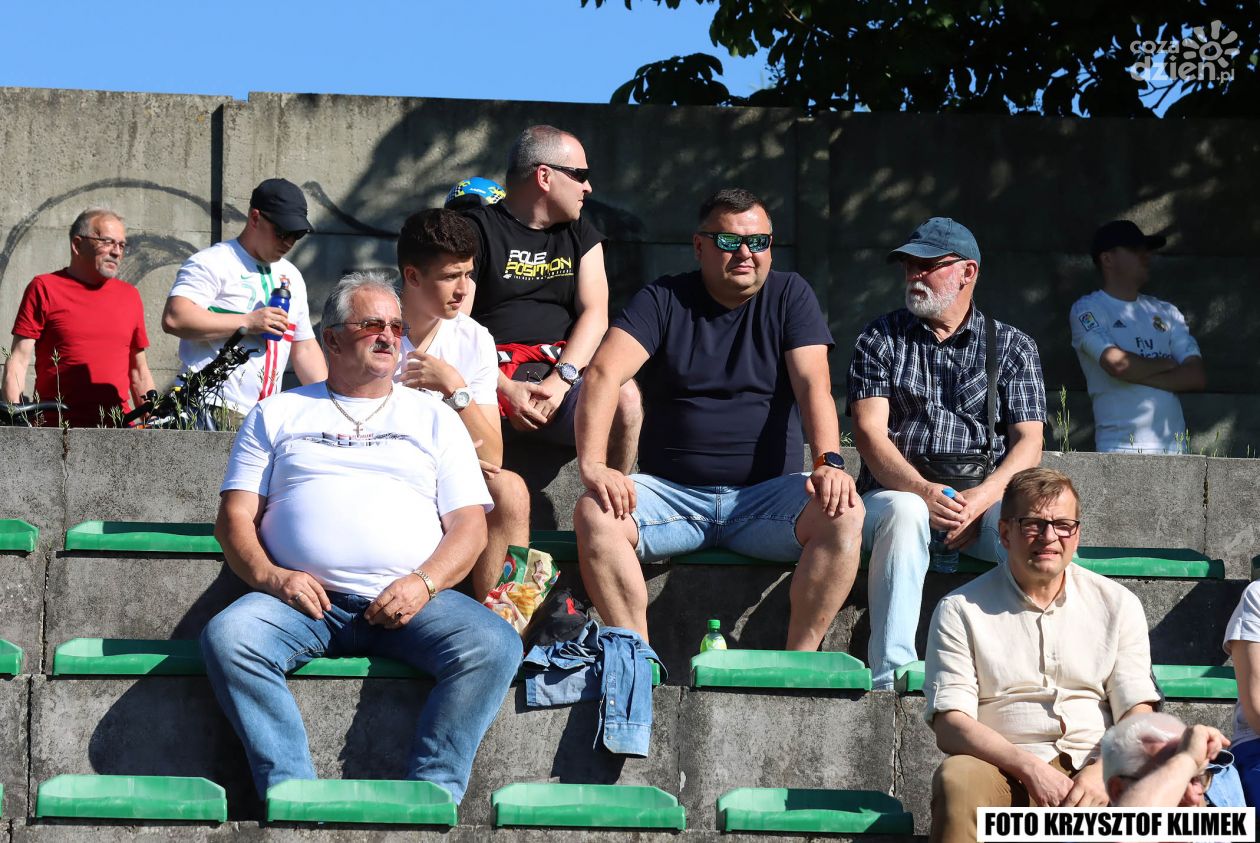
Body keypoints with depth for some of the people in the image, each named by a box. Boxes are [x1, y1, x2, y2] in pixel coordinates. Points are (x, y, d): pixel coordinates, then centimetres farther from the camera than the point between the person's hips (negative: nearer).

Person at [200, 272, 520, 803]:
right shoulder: (279, 414, 20)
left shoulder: (433, 418, 21)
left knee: (493, 644, -29)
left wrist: (424, 582, -8)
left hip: (412, 601, 1)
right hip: (303, 598, 0)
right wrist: (269, 576, -9)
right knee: (227, 637, -32)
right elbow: (236, 515, 12)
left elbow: (469, 524, 12)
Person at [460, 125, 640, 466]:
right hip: (494, 371, -4)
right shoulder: (478, 231, 3)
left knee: (625, 398, -28)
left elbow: (595, 314, 7)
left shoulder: (581, 235, 20)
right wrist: (505, 389, -18)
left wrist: (561, 379, -12)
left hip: (564, 369, 4)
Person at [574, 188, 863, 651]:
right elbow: (604, 373, -11)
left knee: (844, 514, -28)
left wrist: (829, 462, -26)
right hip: (671, 493, 0)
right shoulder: (664, 299, 4)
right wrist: (593, 465, -28)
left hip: (766, 494, 0)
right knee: (594, 514, -29)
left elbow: (813, 383, -7)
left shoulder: (789, 295, 7)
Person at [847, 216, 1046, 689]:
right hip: (897, 491, -1)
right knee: (903, 511, -37)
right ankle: (890, 677, -41)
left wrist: (979, 499, -18)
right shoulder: (880, 339, 12)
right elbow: (869, 433, -1)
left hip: (985, 496, 1)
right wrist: (923, 490, -20)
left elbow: (1028, 443, 3)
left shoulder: (1012, 347, 13)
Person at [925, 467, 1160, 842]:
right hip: (1003, 768, 0)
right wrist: (1030, 768, -19)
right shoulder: (960, 610, 7)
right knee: (957, 779, -36)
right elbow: (950, 725, -4)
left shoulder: (1118, 604, 13)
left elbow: (1136, 717, 6)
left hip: (1093, 766, 0)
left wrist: (1101, 770, -16)